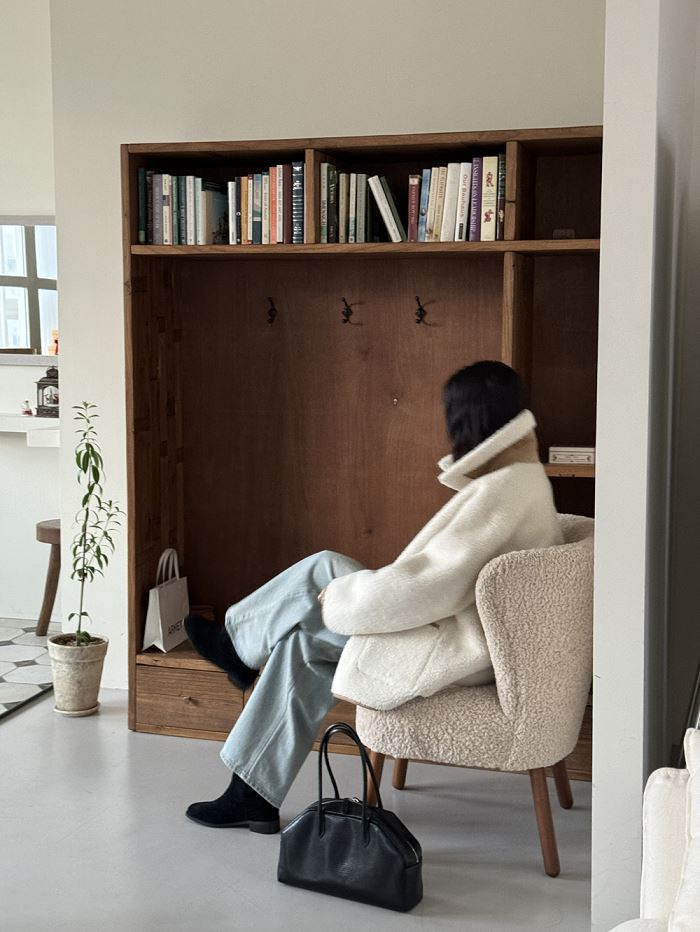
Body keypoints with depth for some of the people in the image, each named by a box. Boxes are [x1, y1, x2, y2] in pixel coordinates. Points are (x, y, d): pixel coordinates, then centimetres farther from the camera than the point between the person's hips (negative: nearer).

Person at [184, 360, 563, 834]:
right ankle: (254, 795, 11)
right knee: (304, 641, 4)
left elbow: (423, 584, -27)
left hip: (459, 650, -10)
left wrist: (335, 598, -16)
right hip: (465, 628, 10)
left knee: (321, 576, -8)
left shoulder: (504, 492, -24)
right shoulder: (526, 476, 8)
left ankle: (238, 644, 20)